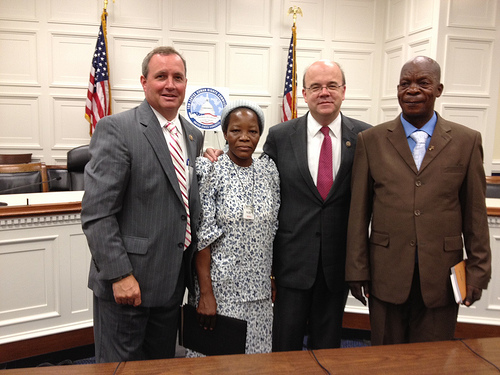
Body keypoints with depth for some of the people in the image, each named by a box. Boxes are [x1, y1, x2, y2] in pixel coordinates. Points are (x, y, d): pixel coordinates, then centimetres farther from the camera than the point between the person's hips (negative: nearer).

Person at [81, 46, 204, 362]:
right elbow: (97, 212, -17)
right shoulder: (116, 129, -13)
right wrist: (120, 275, -20)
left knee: (163, 364, 21)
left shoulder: (194, 136, 9)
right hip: (126, 282, -6)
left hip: (173, 280, 7)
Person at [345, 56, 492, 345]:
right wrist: (357, 272, 0)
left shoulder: (468, 141, 3)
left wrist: (478, 272, 3)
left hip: (442, 276, 0)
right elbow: (359, 213, 0)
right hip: (386, 276, 0)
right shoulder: (371, 140, 1)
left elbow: (476, 214, 4)